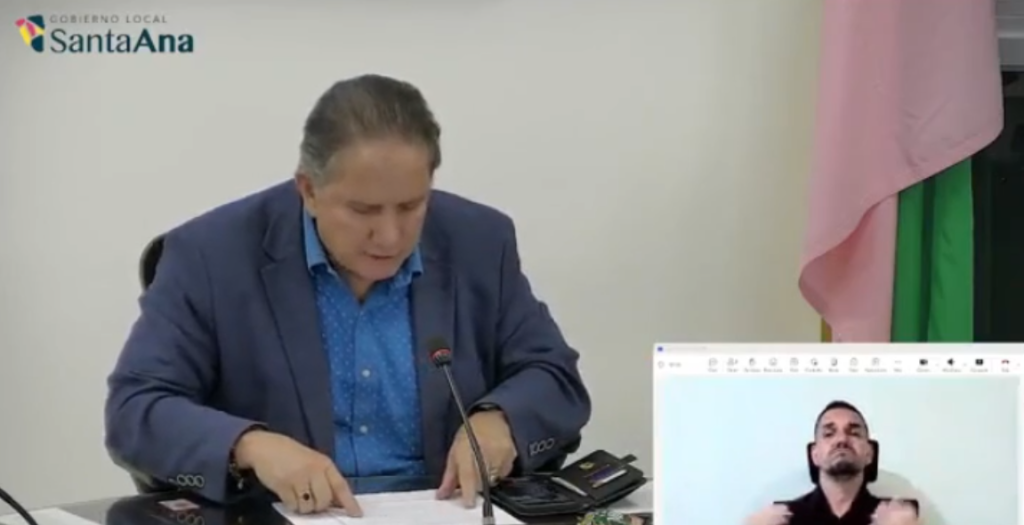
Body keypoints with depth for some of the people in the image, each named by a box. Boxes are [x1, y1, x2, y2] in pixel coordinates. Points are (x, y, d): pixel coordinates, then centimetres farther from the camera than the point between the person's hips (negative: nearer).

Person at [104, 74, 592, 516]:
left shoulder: (479, 244, 1)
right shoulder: (212, 255, -7)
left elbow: (558, 381, 6)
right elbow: (134, 410, -10)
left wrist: (498, 421, -15)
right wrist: (252, 446, -27)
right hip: (277, 519, -3)